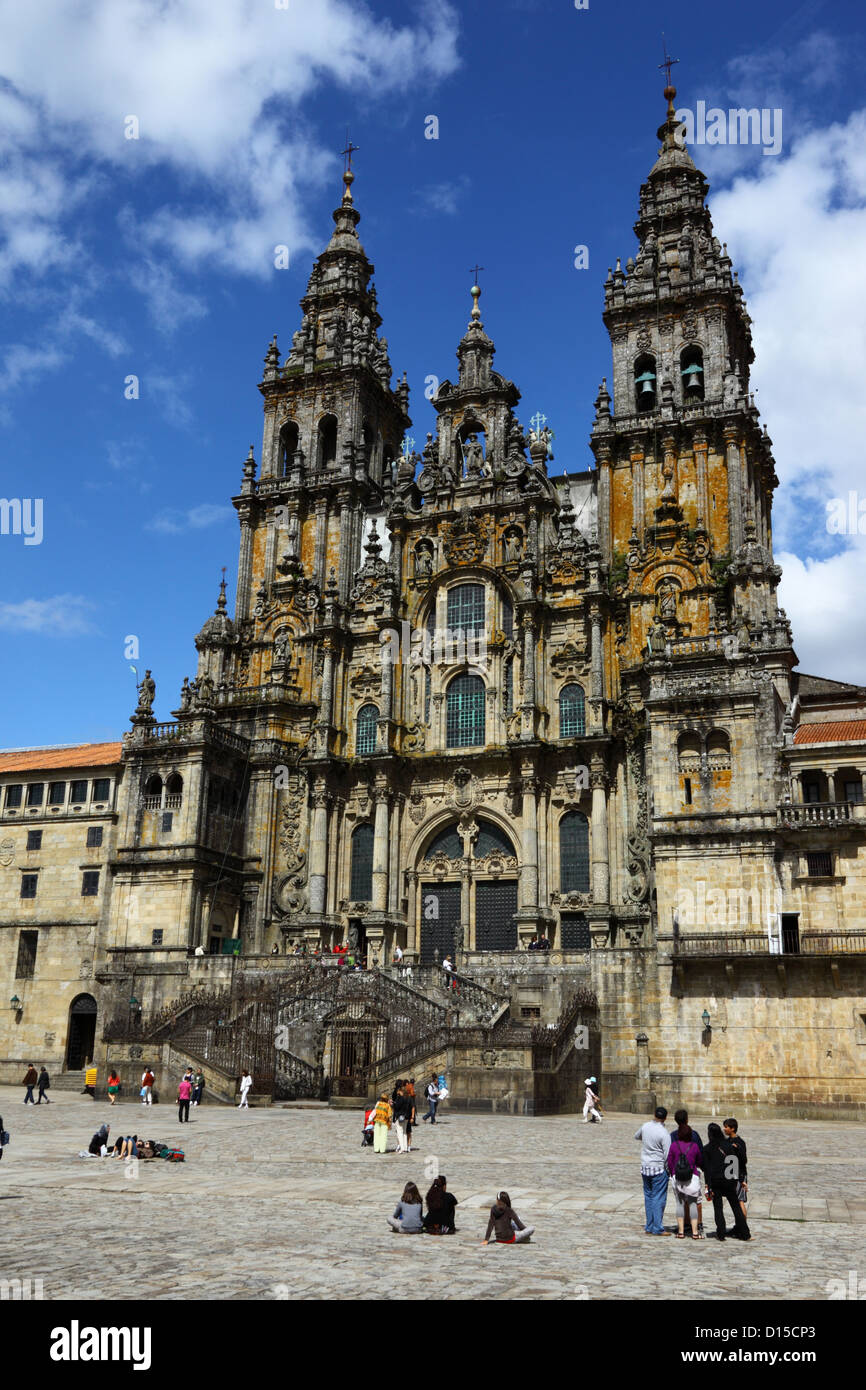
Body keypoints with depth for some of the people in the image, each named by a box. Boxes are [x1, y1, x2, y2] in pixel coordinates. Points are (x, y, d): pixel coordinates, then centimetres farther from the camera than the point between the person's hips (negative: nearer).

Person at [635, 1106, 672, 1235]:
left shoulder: (645, 1126, 1)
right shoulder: (664, 1133, -17)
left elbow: (637, 1136, 22)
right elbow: (668, 1155, -16)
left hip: (645, 1167, 6)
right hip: (659, 1169, -6)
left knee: (648, 1197, 13)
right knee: (659, 1198, 0)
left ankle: (649, 1227, 18)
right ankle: (657, 1228, 1)